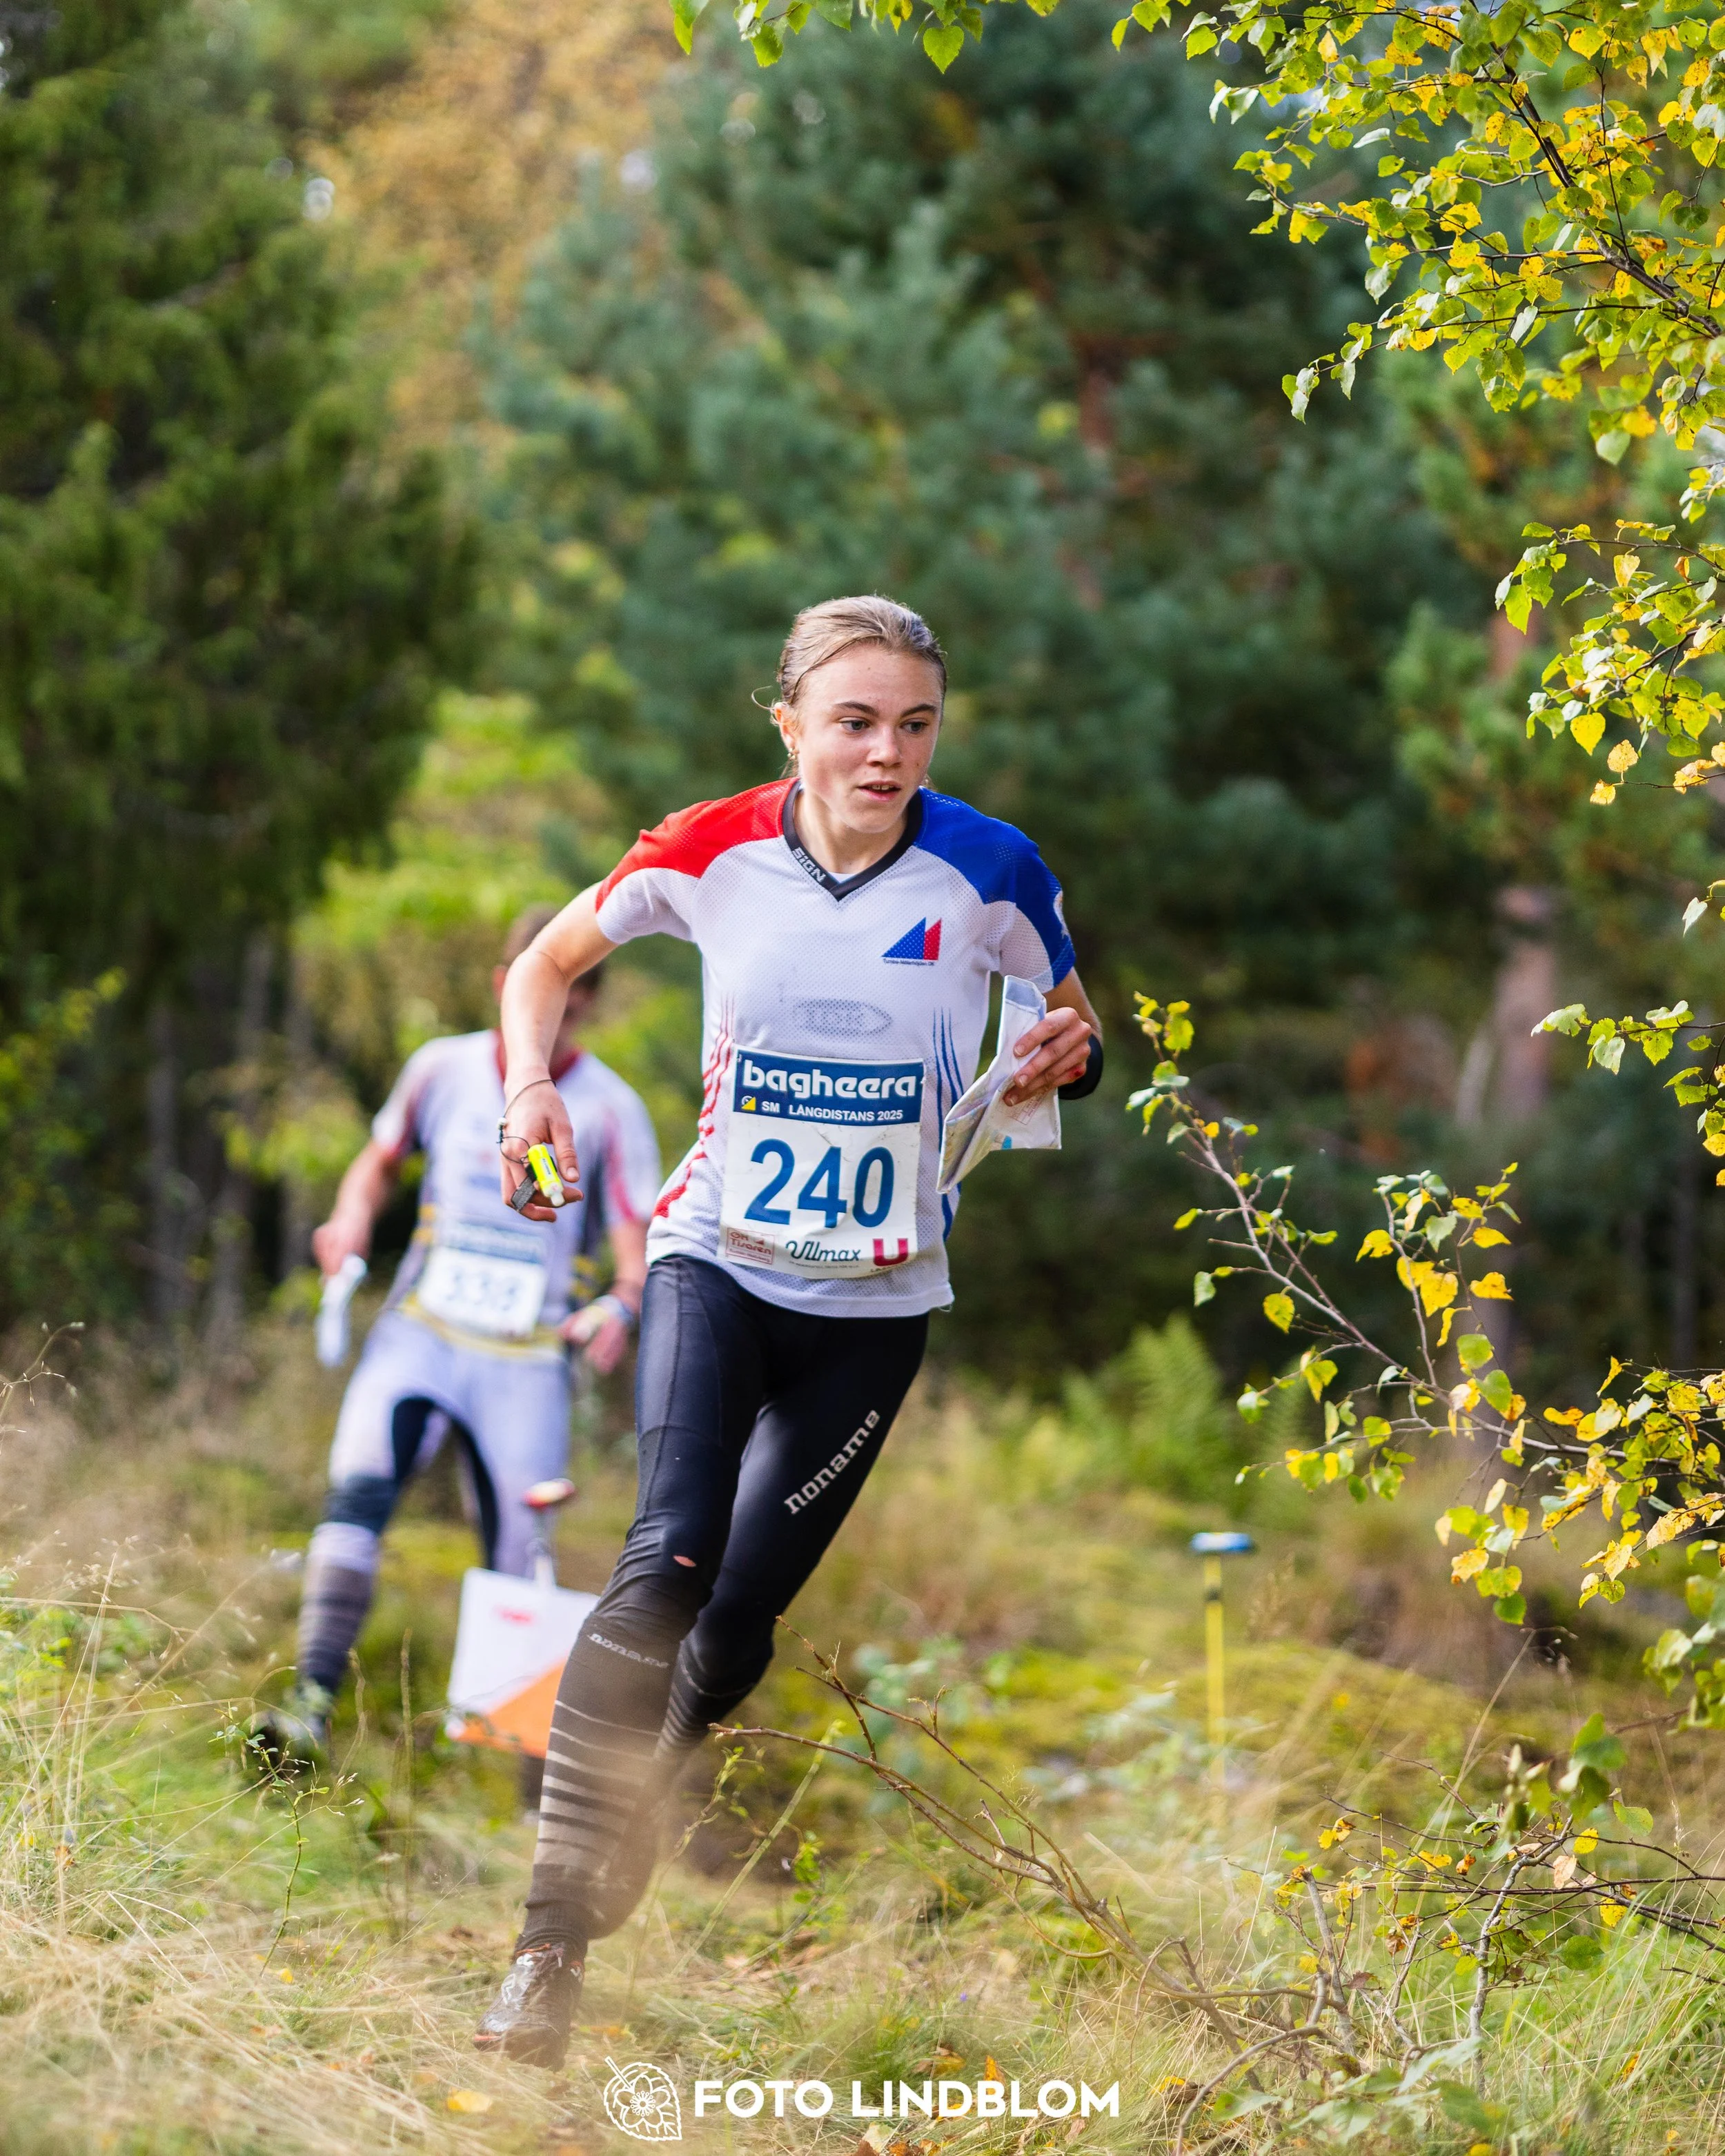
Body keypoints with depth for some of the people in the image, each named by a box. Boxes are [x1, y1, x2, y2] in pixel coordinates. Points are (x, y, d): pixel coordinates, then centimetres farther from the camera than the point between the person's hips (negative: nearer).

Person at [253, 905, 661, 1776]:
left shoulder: (608, 1109, -2)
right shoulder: (444, 1069, 5)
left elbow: (639, 1245, -4)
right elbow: (381, 1160, 19)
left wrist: (621, 1307, -26)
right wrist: (354, 1215, -3)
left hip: (528, 1360, -1)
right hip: (422, 1332, 1)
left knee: (522, 1567, -2)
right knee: (358, 1489, -24)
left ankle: (542, 1760, 13)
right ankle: (310, 1705, -29)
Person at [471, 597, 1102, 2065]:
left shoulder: (988, 872, -9)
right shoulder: (711, 854, -8)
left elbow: (1074, 1036, 8)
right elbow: (549, 963, 10)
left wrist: (1063, 1063, -15)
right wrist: (534, 1088, -8)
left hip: (877, 1306, 1)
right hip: (716, 1264, -1)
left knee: (739, 1617, 2)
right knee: (669, 1560, -22)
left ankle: (611, 1856, 28)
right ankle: (548, 1945, -23)